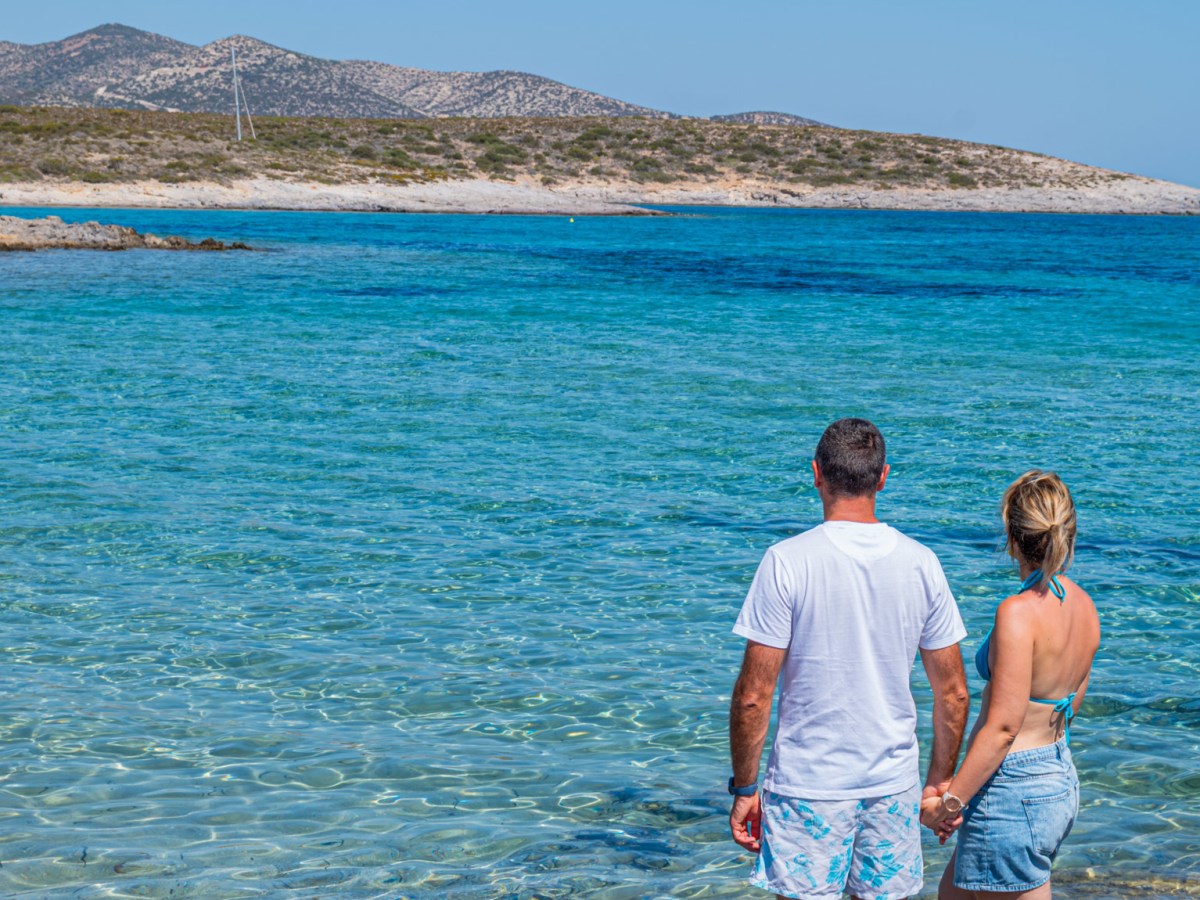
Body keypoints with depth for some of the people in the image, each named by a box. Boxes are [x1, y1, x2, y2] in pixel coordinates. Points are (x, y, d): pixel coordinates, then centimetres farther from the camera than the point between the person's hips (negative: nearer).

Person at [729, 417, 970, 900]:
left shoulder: (787, 562, -12)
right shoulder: (921, 563, 0)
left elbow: (753, 696, -12)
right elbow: (954, 693, 5)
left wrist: (744, 788, -1)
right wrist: (940, 782, 17)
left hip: (808, 786, -3)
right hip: (894, 786, 4)